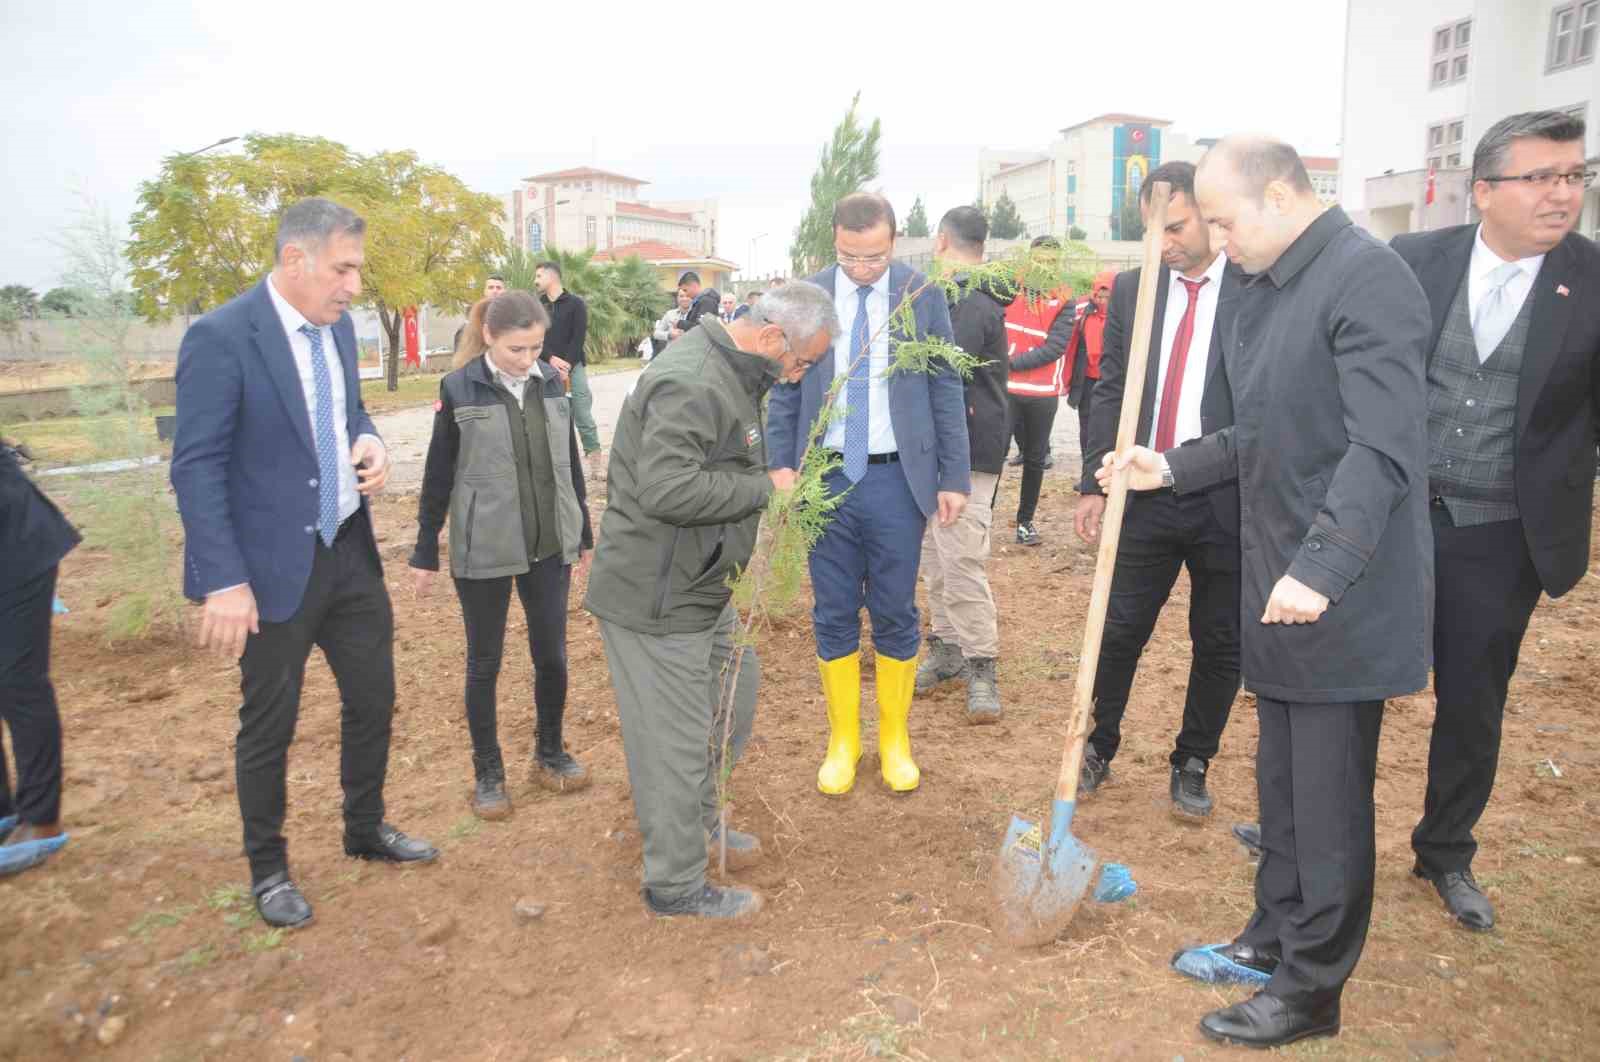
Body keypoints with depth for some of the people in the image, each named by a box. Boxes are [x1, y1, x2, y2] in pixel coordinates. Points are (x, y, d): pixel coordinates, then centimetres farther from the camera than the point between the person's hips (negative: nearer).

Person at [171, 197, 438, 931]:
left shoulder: (338, 327, 5)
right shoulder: (220, 337, -17)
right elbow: (196, 468, -18)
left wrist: (369, 443, -3)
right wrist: (224, 581, -22)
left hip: (350, 551, 7)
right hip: (274, 566, -7)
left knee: (373, 699, 17)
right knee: (269, 726, 10)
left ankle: (366, 831, 39)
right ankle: (268, 870, 31)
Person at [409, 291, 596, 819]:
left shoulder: (550, 381, 2)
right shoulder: (459, 388, -9)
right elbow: (438, 475, -3)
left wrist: (584, 533, 14)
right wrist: (425, 553, -1)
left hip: (549, 546, 4)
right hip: (483, 552, -3)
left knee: (552, 656, 11)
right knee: (484, 664, 9)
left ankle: (550, 753, 32)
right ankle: (487, 772, 25)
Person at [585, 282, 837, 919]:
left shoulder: (731, 375, 12)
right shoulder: (691, 384, -24)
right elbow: (667, 489, -33)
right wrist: (764, 488, -22)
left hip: (700, 585, 11)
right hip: (658, 599, -11)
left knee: (735, 690, 23)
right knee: (676, 740, 1)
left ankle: (700, 814, 44)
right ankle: (676, 886, 18)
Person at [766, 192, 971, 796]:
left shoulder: (922, 295, -1)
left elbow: (946, 390, 1)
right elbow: (784, 390, 6)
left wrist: (954, 477, -2)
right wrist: (780, 464, -4)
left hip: (897, 478, -1)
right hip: (825, 477, 1)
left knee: (895, 616, 8)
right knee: (833, 617, 9)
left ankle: (894, 740, 25)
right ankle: (842, 740, 25)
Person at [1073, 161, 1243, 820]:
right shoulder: (1132, 289, 6)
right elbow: (1110, 392, 7)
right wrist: (1095, 486, 1)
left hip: (1228, 503, -2)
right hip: (1143, 497, 2)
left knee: (1219, 644, 10)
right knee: (1120, 631, 9)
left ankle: (1192, 765, 29)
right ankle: (1099, 749, 28)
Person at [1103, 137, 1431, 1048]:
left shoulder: (1368, 278, -15)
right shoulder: (1264, 290, 12)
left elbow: (1382, 447, -25)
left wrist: (1320, 567, -32)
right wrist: (1174, 468, 12)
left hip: (1342, 594, -8)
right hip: (1278, 583, 8)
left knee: (1328, 798, 4)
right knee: (1282, 781, 19)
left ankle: (1311, 989, 21)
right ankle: (1275, 934, 37)